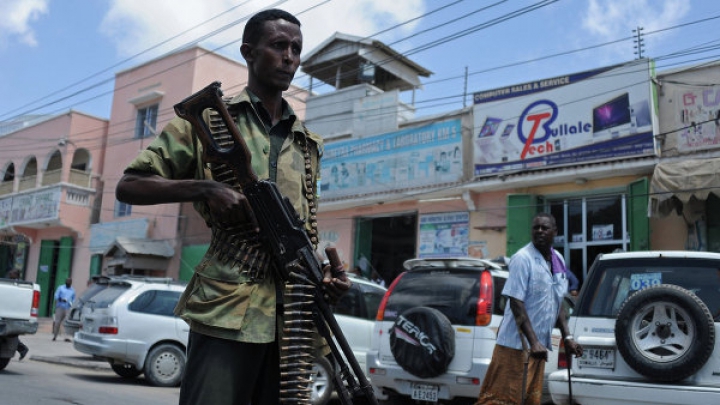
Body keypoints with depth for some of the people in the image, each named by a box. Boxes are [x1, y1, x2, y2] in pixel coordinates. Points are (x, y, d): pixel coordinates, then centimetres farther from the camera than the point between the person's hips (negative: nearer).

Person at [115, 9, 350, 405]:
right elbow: (128, 186, 3)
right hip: (227, 310, -4)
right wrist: (205, 188, -13)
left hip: (292, 317, 5)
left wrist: (323, 273, 3)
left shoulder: (308, 145, 20)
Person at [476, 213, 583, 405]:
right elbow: (516, 303, -18)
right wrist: (534, 342, -23)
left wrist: (567, 337, 10)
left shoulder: (558, 260, 10)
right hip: (516, 344, -8)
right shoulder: (522, 259, -14)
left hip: (539, 344, 8)